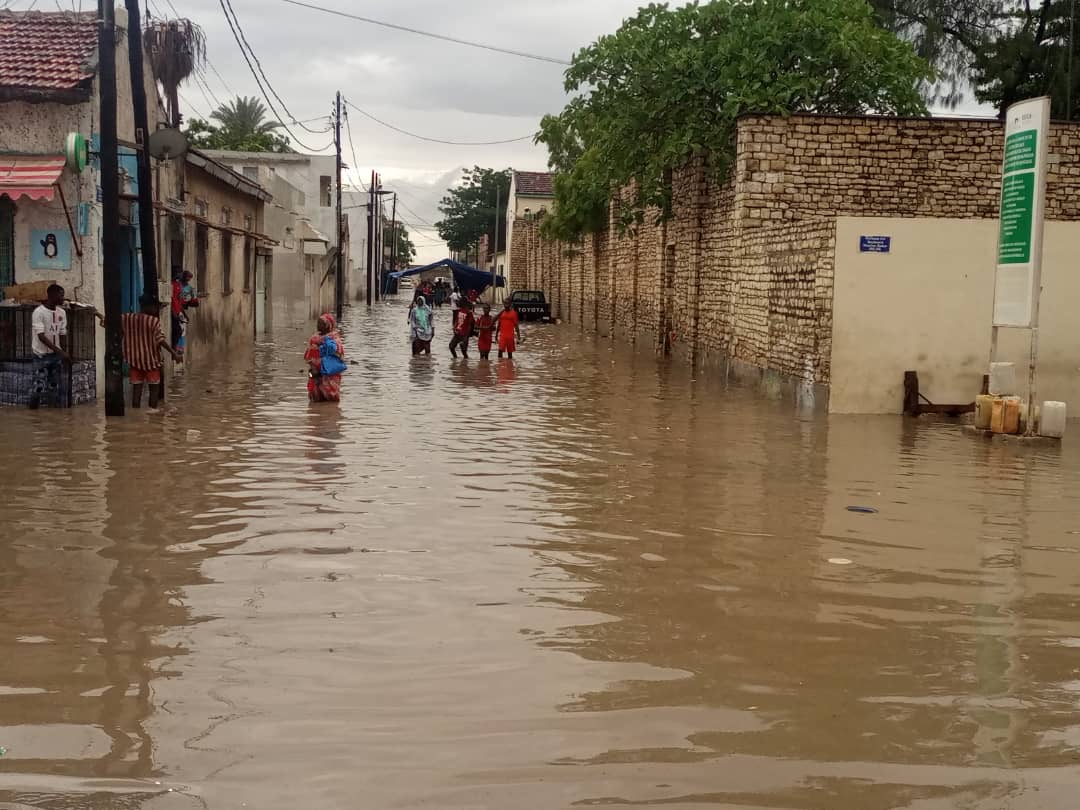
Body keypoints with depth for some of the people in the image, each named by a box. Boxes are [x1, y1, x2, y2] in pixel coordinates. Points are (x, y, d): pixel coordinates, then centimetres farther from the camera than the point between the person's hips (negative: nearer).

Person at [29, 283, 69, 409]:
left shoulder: (62, 312, 4)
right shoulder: (39, 312, -16)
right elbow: (41, 336, -21)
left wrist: (63, 353, 8)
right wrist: (60, 352, -26)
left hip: (56, 355, 6)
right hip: (41, 355, -6)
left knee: (54, 386, 8)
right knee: (39, 387, -9)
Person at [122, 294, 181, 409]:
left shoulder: (127, 318, -1)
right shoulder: (154, 321, -14)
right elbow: (161, 340, -21)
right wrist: (174, 353, -21)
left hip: (134, 359, 4)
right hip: (150, 359, -4)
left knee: (136, 388, 7)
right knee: (154, 388, 7)